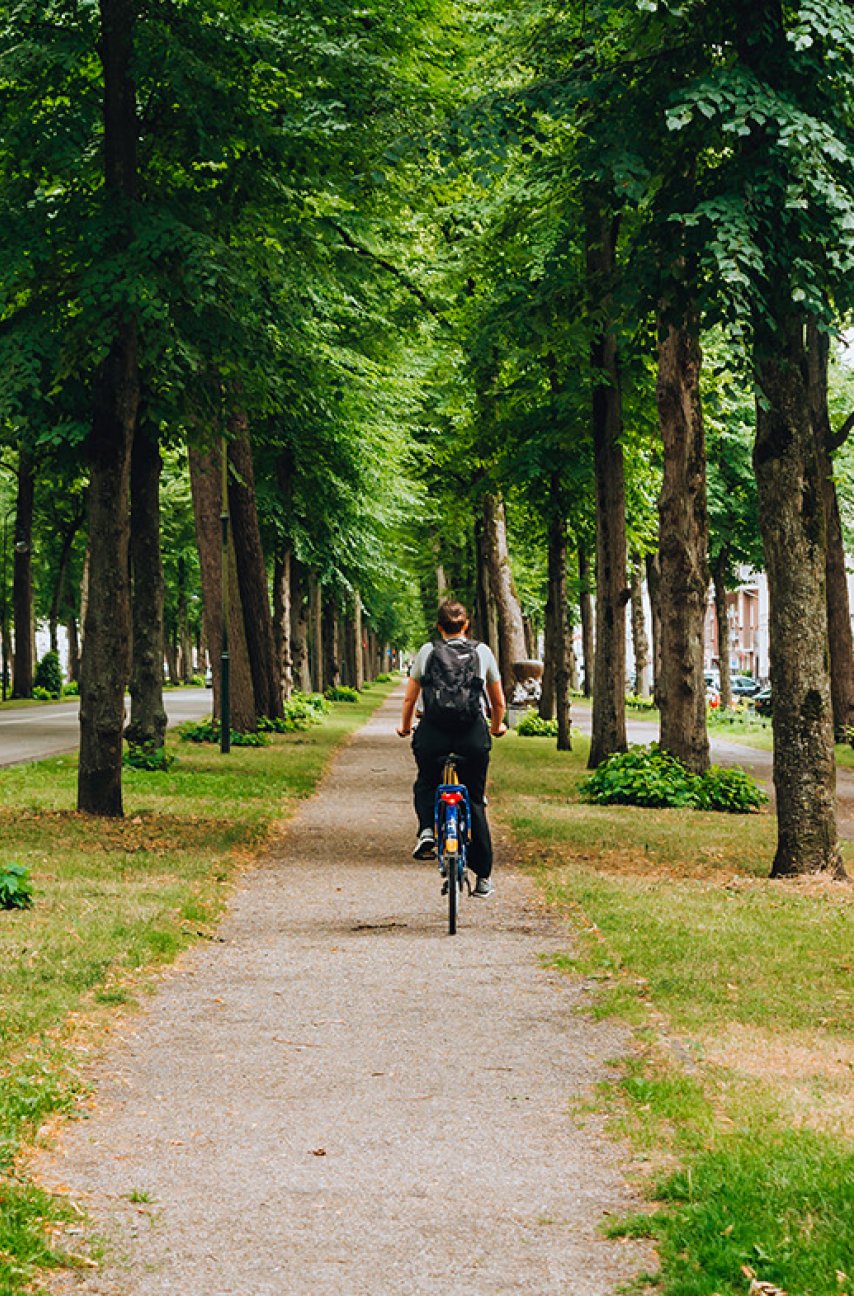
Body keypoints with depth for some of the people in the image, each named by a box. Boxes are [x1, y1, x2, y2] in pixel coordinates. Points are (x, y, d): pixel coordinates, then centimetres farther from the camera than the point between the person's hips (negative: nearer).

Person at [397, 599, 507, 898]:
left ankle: (427, 830, -4)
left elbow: (410, 698, 11)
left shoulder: (427, 652, 7)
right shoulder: (482, 652, 9)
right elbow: (498, 702, 18)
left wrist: (405, 727, 30)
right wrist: (496, 727, 38)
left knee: (426, 784, 26)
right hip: (473, 735, 0)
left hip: (433, 734, 0)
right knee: (474, 801, 11)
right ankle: (483, 877, 10)